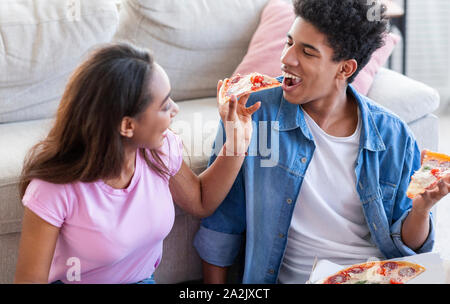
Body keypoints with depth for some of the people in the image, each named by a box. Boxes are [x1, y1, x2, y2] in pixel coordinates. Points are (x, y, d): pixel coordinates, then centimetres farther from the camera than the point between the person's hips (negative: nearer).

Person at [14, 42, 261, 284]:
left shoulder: (162, 149, -9)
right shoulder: (56, 188, -24)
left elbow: (201, 202, 11)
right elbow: (31, 278, -18)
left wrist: (238, 143, -2)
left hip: (143, 278, 4)